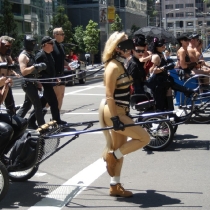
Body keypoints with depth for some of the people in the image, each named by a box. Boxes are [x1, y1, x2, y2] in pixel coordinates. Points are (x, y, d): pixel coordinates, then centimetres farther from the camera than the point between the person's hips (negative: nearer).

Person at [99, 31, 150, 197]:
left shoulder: (121, 65, 12)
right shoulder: (113, 67, -17)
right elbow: (109, 95, -21)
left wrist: (126, 113, 22)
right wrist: (115, 118, -25)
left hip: (120, 112, 10)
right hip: (113, 112, -10)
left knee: (120, 150, 13)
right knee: (144, 138, -8)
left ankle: (115, 187, 22)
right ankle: (111, 155, 2)